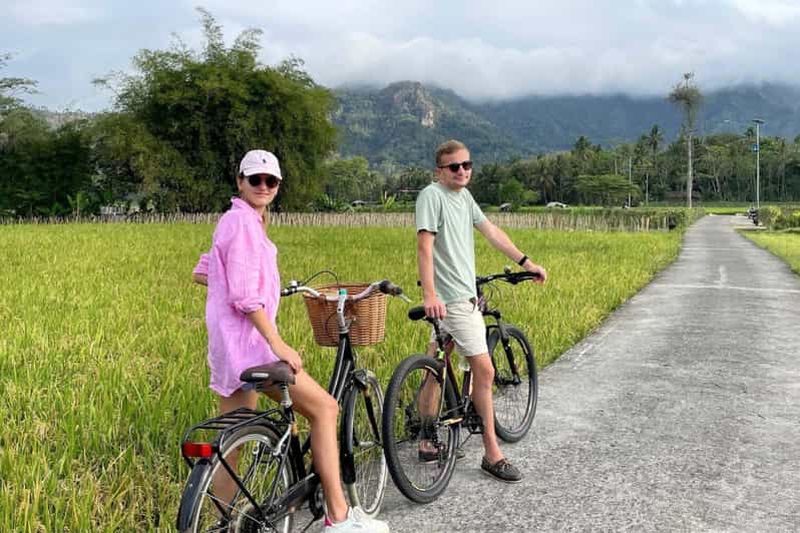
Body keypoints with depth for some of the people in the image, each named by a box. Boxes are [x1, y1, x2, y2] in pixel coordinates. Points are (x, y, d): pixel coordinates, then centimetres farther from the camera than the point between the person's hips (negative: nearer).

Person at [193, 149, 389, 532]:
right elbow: (245, 296, -21)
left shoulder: (238, 220, 17)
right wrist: (277, 344, -22)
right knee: (324, 407, -6)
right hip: (247, 341, -10)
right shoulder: (243, 221, -13)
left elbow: (201, 273, 22)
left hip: (235, 344, 10)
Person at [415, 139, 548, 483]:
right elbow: (424, 245, -22)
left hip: (466, 295, 9)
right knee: (484, 371, -6)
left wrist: (526, 263, 21)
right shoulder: (432, 195, -12)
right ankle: (492, 455, 4)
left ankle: (427, 443, 24)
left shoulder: (463, 196, 14)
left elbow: (491, 231, 21)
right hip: (451, 300, -9)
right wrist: (430, 295, -31)